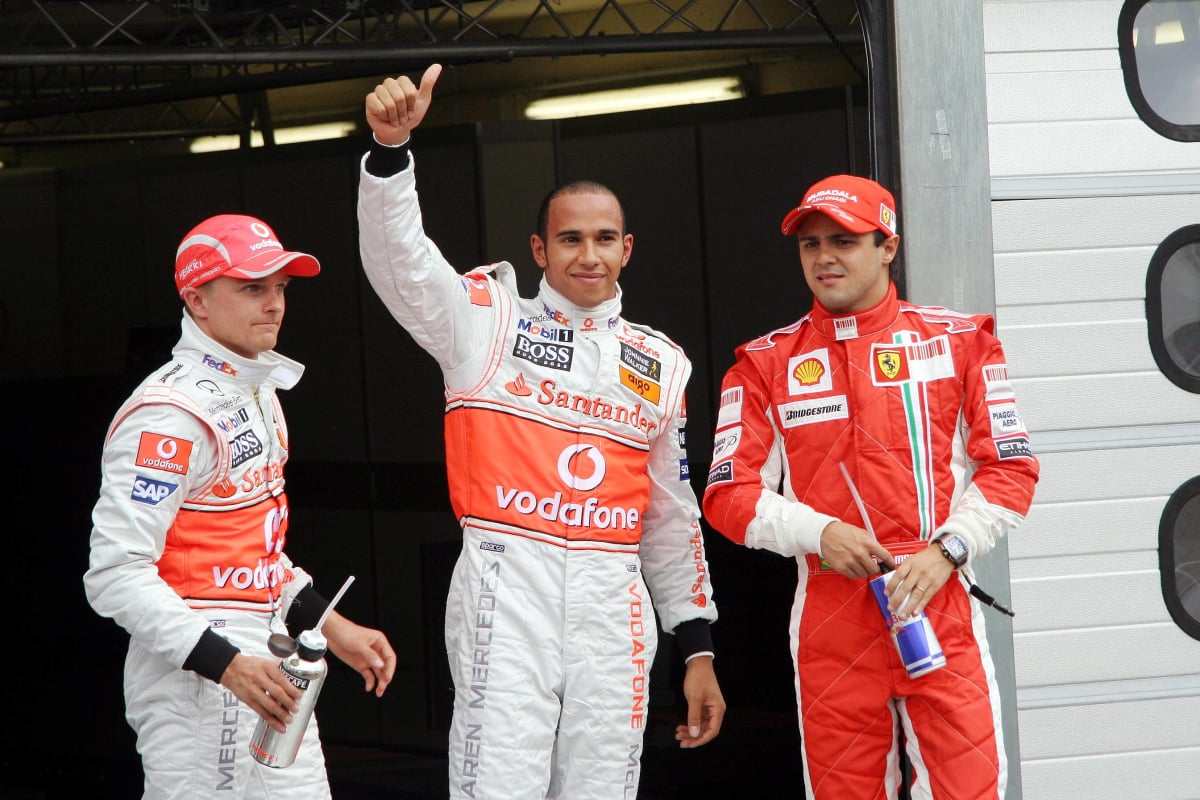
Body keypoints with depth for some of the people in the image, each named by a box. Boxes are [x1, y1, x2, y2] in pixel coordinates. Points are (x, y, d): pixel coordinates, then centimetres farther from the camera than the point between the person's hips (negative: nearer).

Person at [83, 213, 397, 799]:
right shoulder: (172, 412, -17)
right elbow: (116, 573, -23)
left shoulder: (259, 391, 15)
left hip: (266, 669, 10)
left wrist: (330, 626, 17)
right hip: (196, 684, -10)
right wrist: (228, 665, -28)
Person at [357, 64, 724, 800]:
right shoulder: (488, 319, 7)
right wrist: (392, 147, -28)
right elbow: (397, 255, -10)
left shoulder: (659, 364, 17)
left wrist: (698, 648, 17)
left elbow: (672, 516, 20)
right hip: (508, 585, -4)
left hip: (614, 602, 4)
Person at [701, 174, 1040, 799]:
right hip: (830, 613, 1)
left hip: (940, 606, -1)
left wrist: (945, 549, -9)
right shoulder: (767, 364, 9)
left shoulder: (957, 341, 8)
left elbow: (1010, 467, 5)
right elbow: (729, 494, 5)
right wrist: (819, 532, -11)